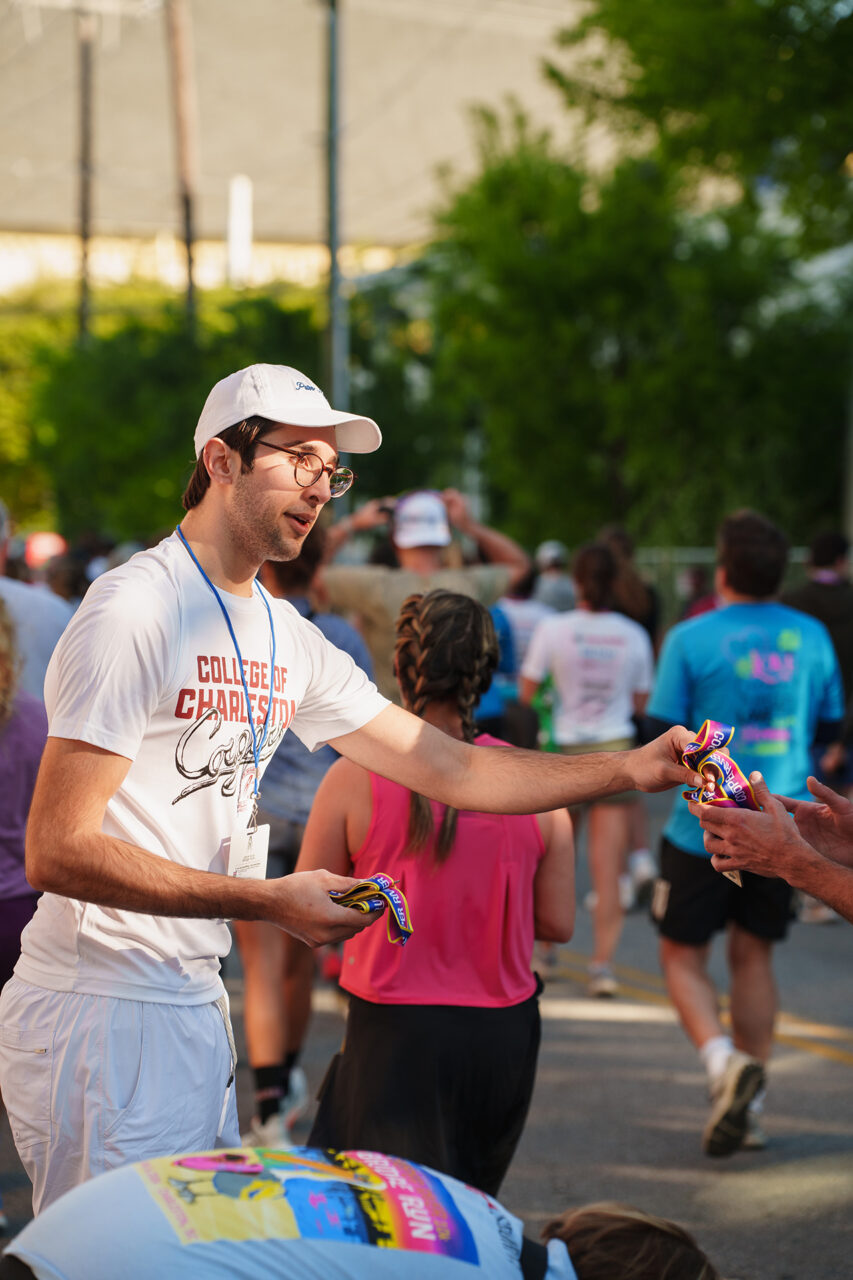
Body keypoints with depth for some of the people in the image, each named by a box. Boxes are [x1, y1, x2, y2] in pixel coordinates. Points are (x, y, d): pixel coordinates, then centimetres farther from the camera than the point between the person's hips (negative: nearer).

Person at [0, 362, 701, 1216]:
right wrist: (269, 903, -21)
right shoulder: (133, 611, -13)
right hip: (100, 1011, -9)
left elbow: (452, 769, 15)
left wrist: (634, 769, 5)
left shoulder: (289, 641, 13)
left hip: (194, 1007, 9)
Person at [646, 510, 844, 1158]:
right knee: (754, 955, 13)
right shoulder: (812, 636, 3)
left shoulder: (692, 638, -9)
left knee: (683, 955, 9)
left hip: (704, 826, -4)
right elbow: (829, 724, 13)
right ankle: (747, 1107, 13)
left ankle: (723, 1061, -16)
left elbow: (662, 735, -9)